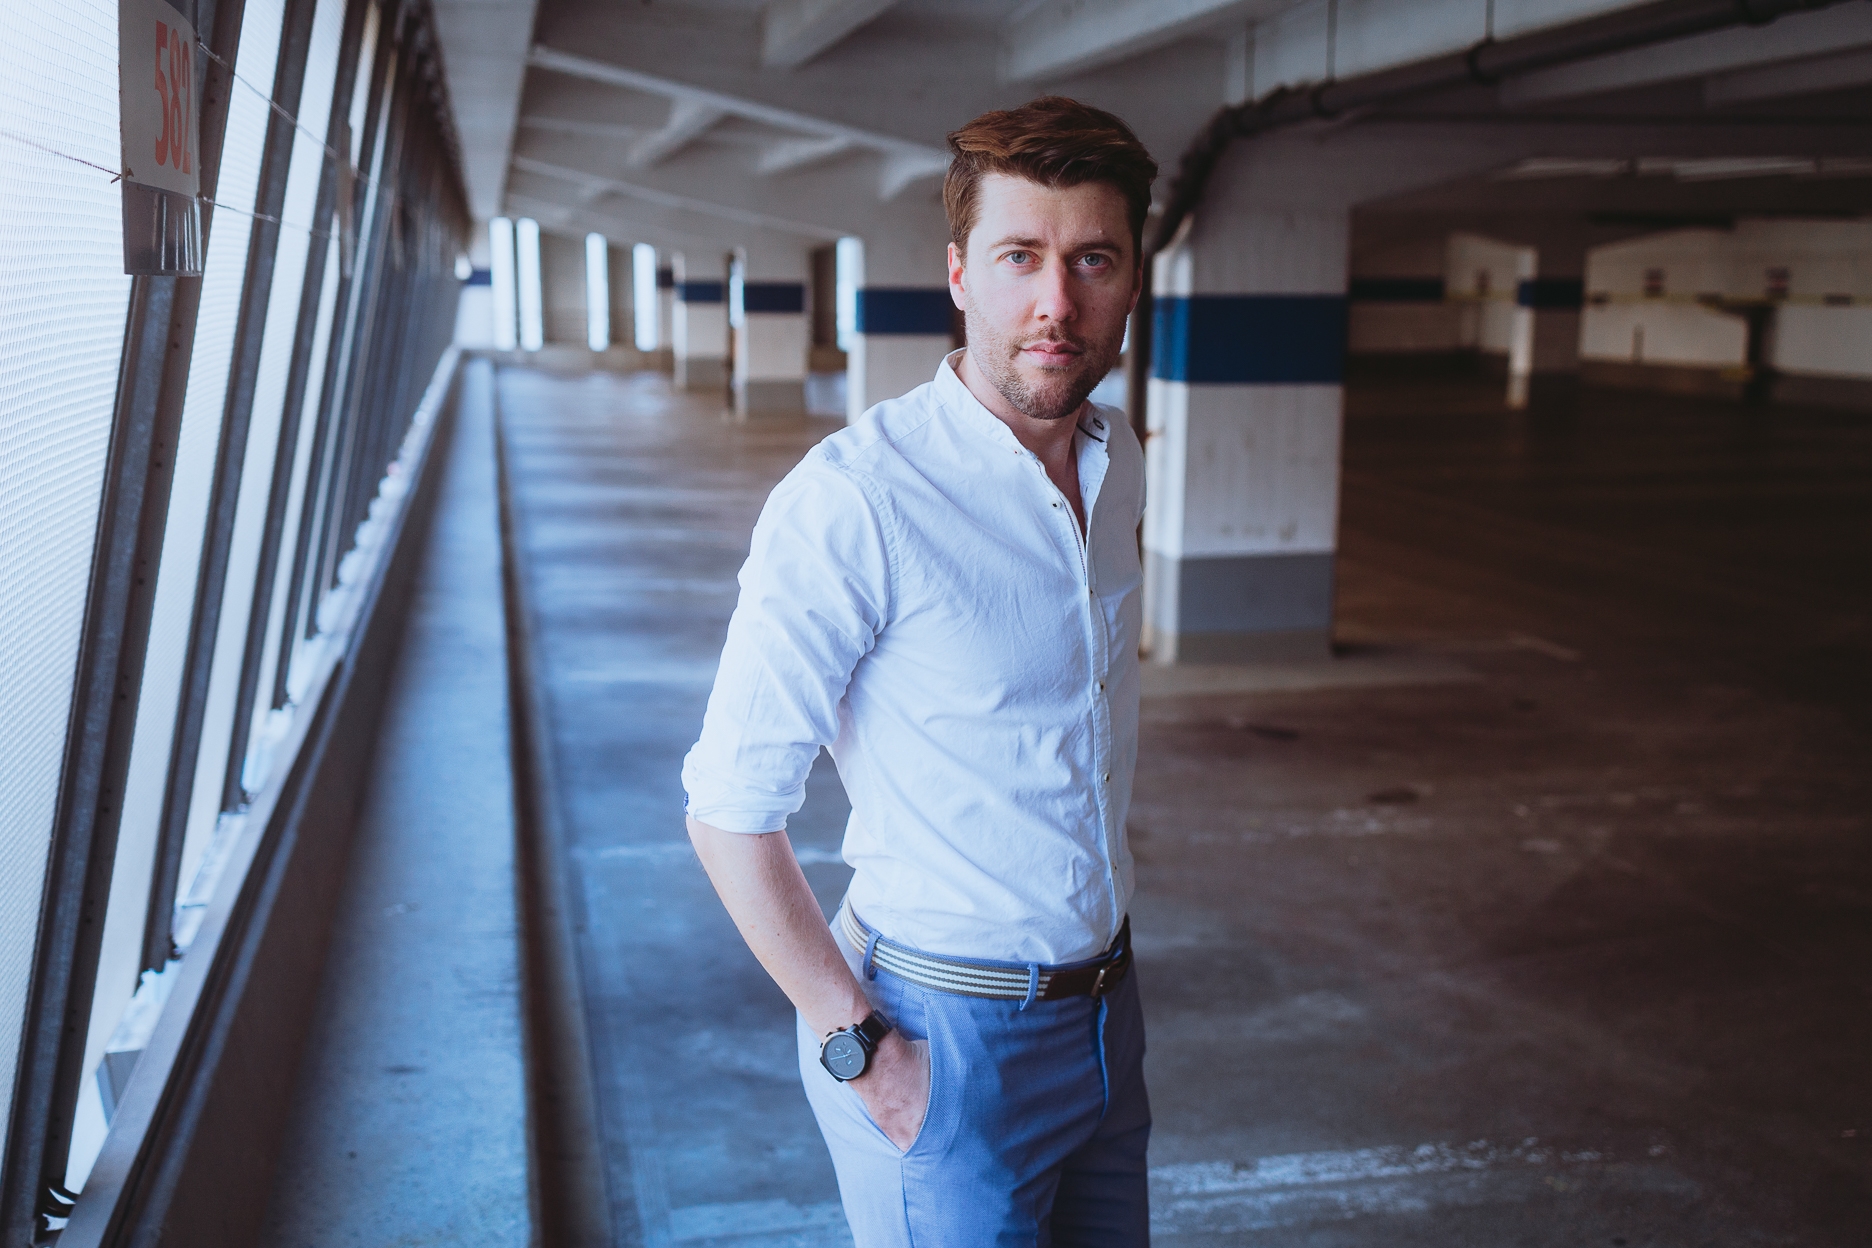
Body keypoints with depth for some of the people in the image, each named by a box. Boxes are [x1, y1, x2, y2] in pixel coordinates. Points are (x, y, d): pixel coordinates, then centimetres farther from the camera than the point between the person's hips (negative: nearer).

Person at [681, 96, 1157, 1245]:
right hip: (947, 1038, -7)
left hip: (1105, 1010, 7)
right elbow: (731, 809, -19)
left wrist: (1105, 950, 13)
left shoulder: (1118, 460, 2)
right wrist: (859, 1047, -16)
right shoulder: (854, 499, -22)